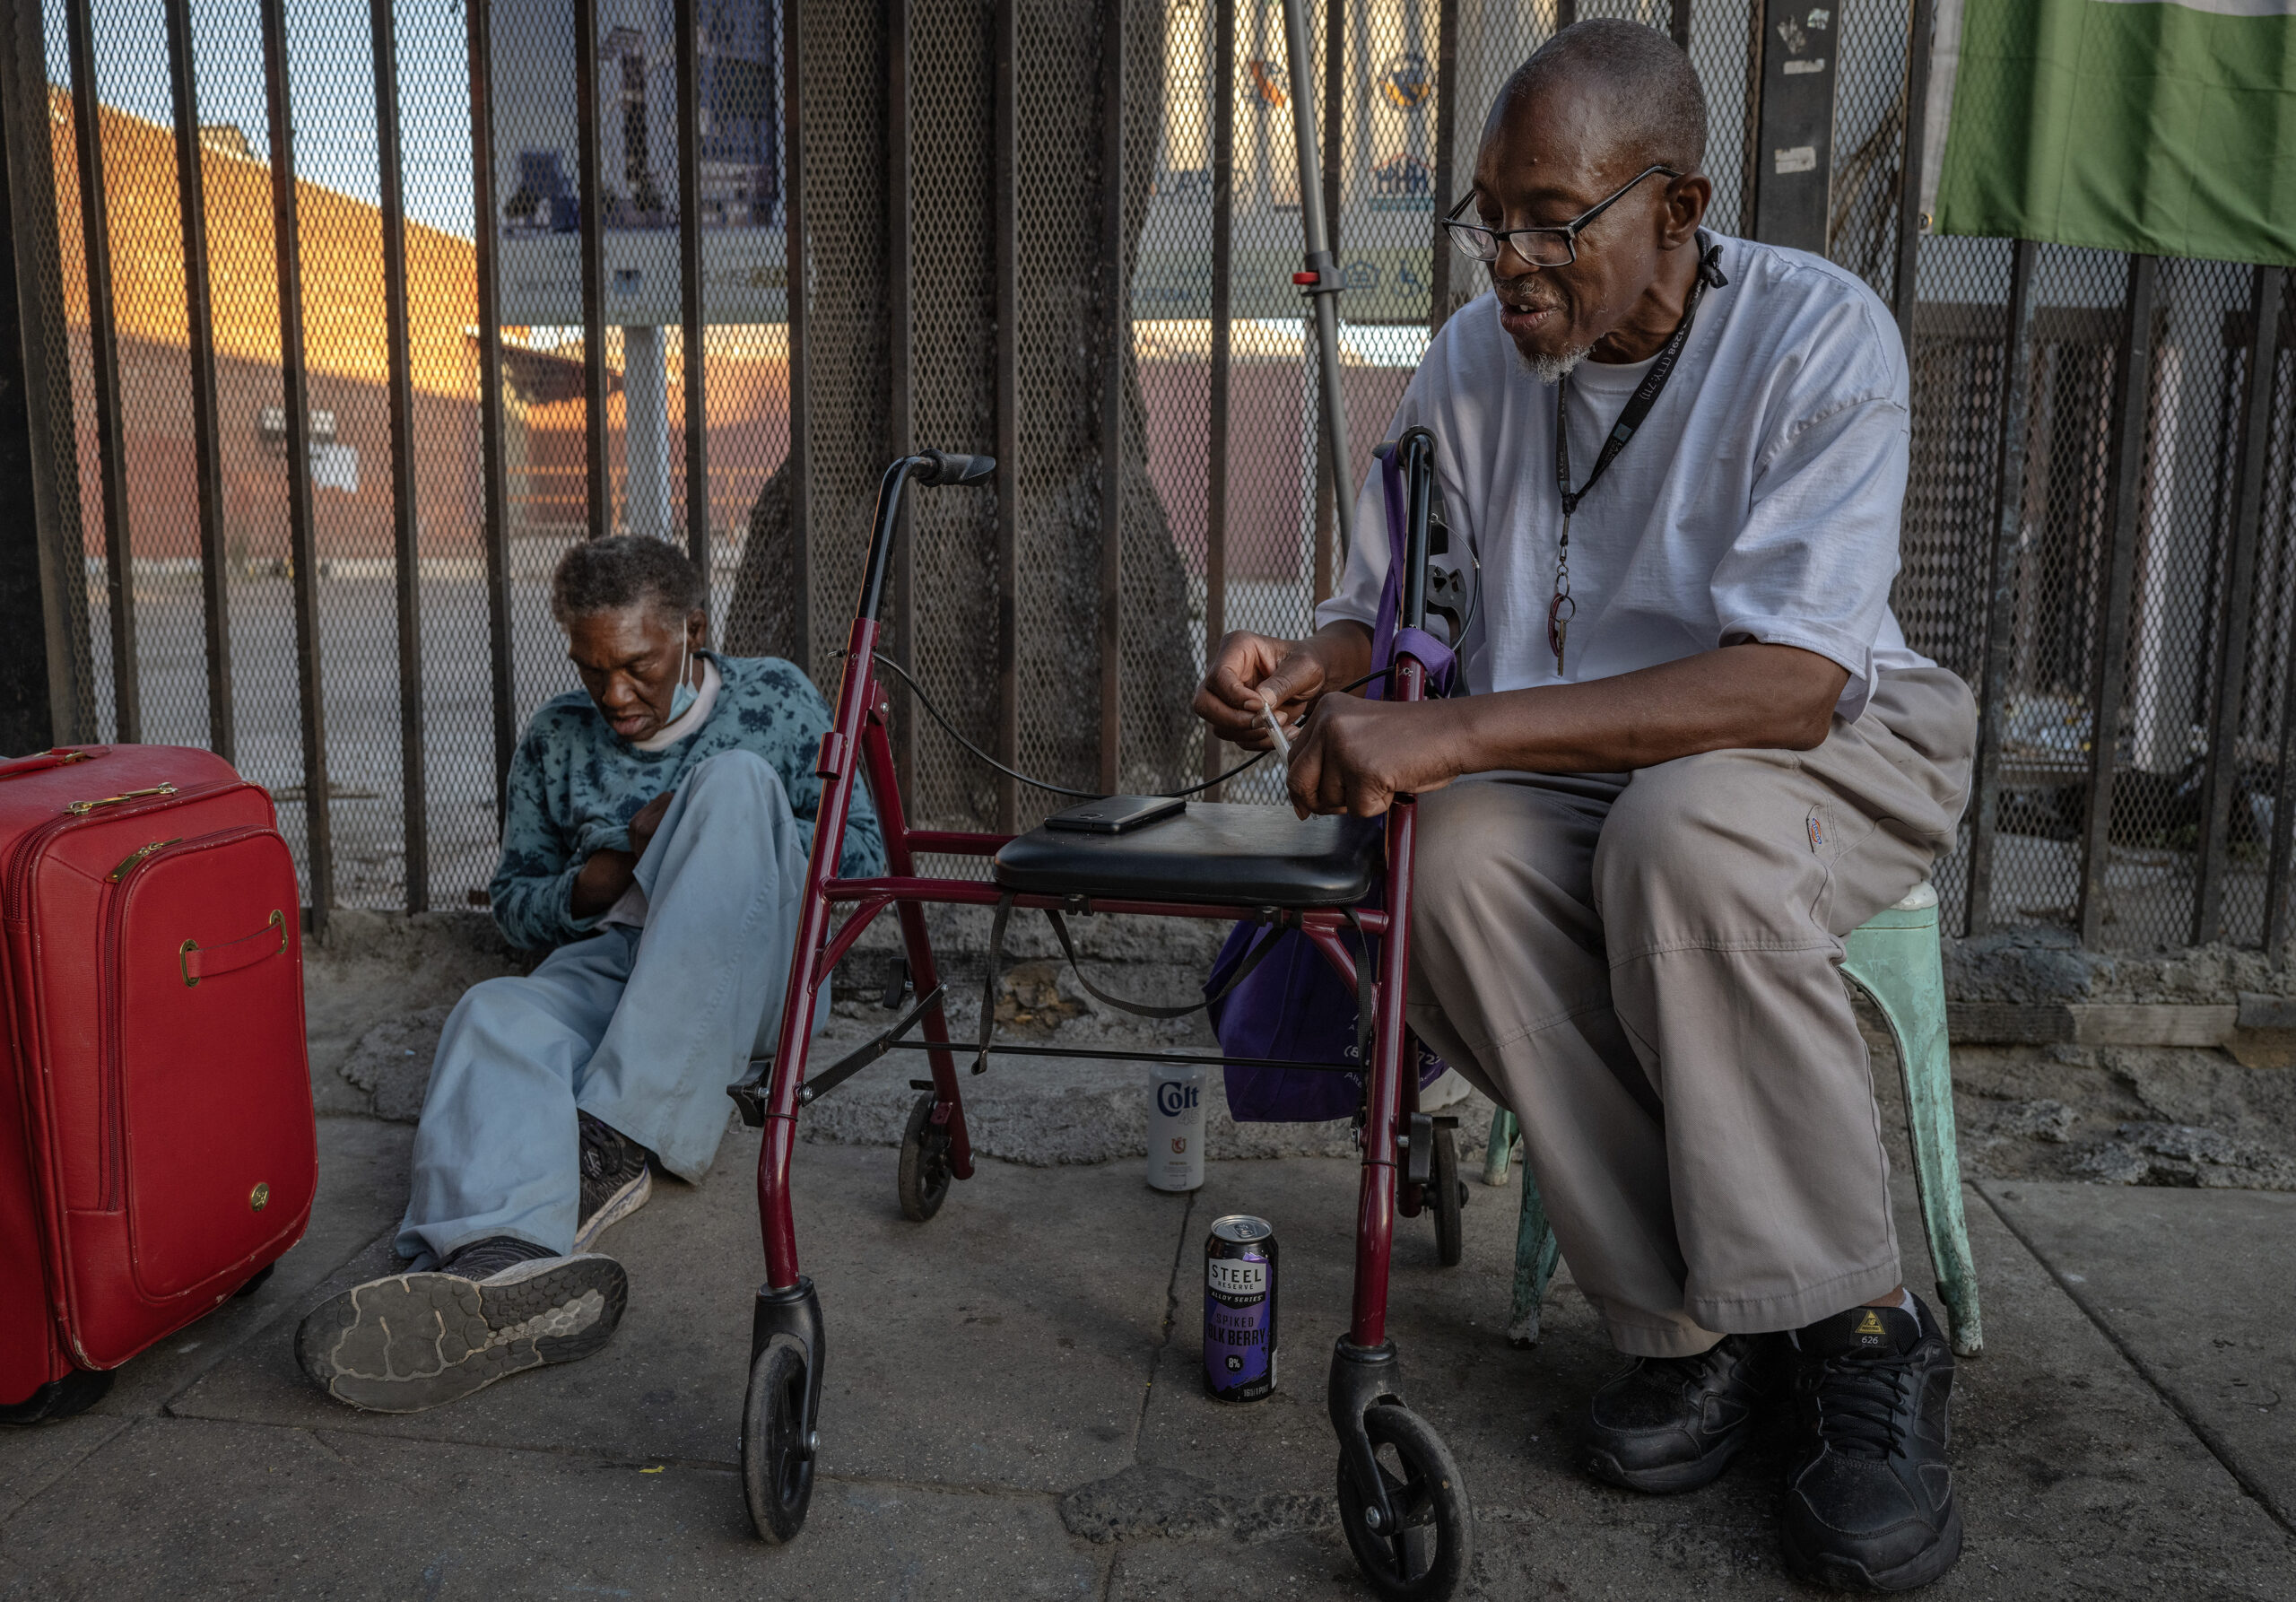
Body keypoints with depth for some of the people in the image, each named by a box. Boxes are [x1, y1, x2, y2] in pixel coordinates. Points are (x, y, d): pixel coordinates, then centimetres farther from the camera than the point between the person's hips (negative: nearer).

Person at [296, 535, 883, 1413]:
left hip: (752, 980, -1)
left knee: (735, 779, -29)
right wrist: (609, 872, -3)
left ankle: (618, 1141, -40)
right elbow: (514, 904, 19)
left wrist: (740, 846, -8)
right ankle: (506, 1269, -66)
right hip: (610, 967, 2)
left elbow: (864, 848, 9)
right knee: (495, 1017, -32)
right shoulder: (557, 738, 14)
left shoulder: (775, 698, 10)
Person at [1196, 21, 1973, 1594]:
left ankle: (1858, 1330, -18)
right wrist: (1304, 665, -15)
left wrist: (1459, 731, -36)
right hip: (1563, 768, 4)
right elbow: (1389, 611, 10)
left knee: (1680, 833, -38)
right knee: (1455, 864, -30)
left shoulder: (1818, 334, -16)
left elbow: (1788, 683, -28)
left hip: (1825, 750, -4)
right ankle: (1691, 1320, -16)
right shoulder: (1472, 364, 0)